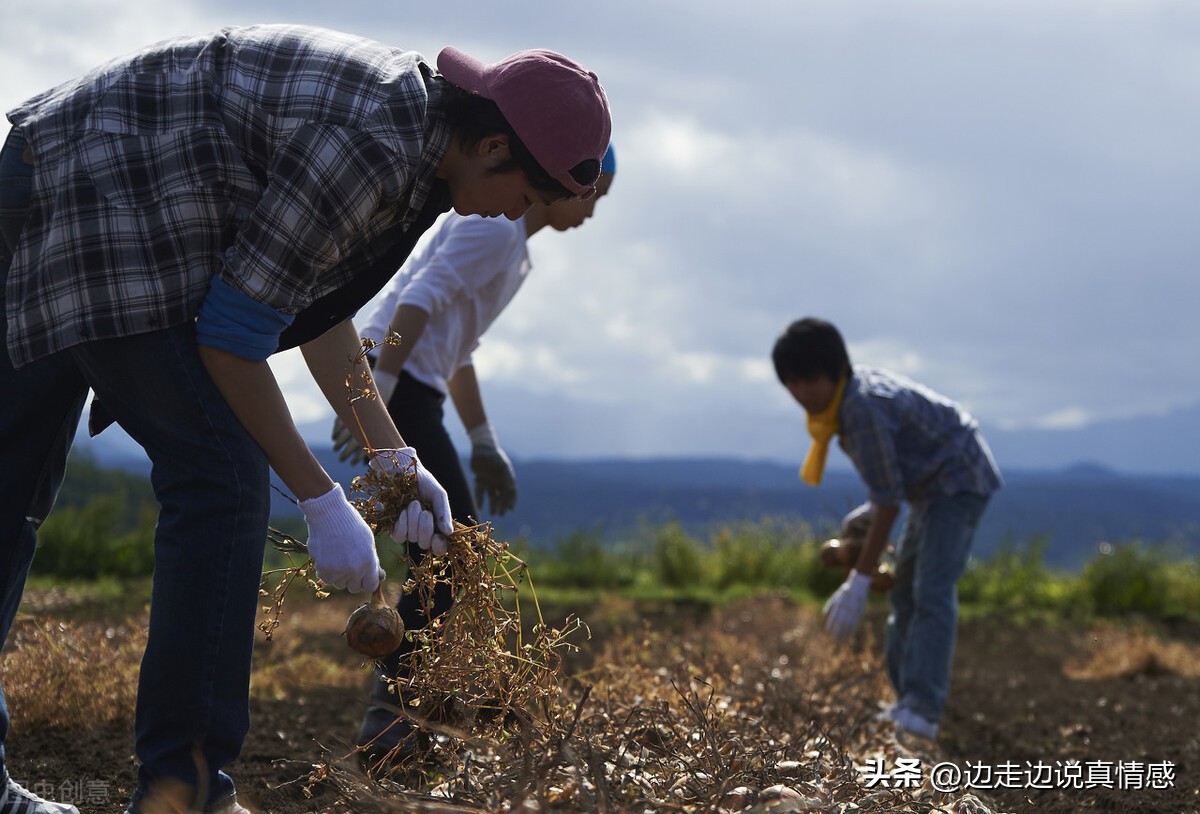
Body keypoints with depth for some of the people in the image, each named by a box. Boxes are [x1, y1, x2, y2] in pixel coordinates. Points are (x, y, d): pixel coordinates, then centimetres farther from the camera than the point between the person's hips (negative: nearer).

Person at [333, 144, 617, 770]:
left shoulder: (514, 246, 24)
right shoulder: (495, 225, -8)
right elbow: (419, 302, -20)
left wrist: (483, 443, 26)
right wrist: (376, 396, -28)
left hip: (411, 391, 10)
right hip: (394, 385, -10)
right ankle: (387, 719, -16)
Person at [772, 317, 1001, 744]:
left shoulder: (864, 408, -31)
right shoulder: (854, 386, -1)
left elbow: (888, 500, -29)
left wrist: (858, 583, -27)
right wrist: (871, 508, 4)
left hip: (959, 480, -11)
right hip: (932, 484, 11)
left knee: (932, 591, -24)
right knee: (905, 591, 16)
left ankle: (921, 711, -33)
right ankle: (908, 700, 24)